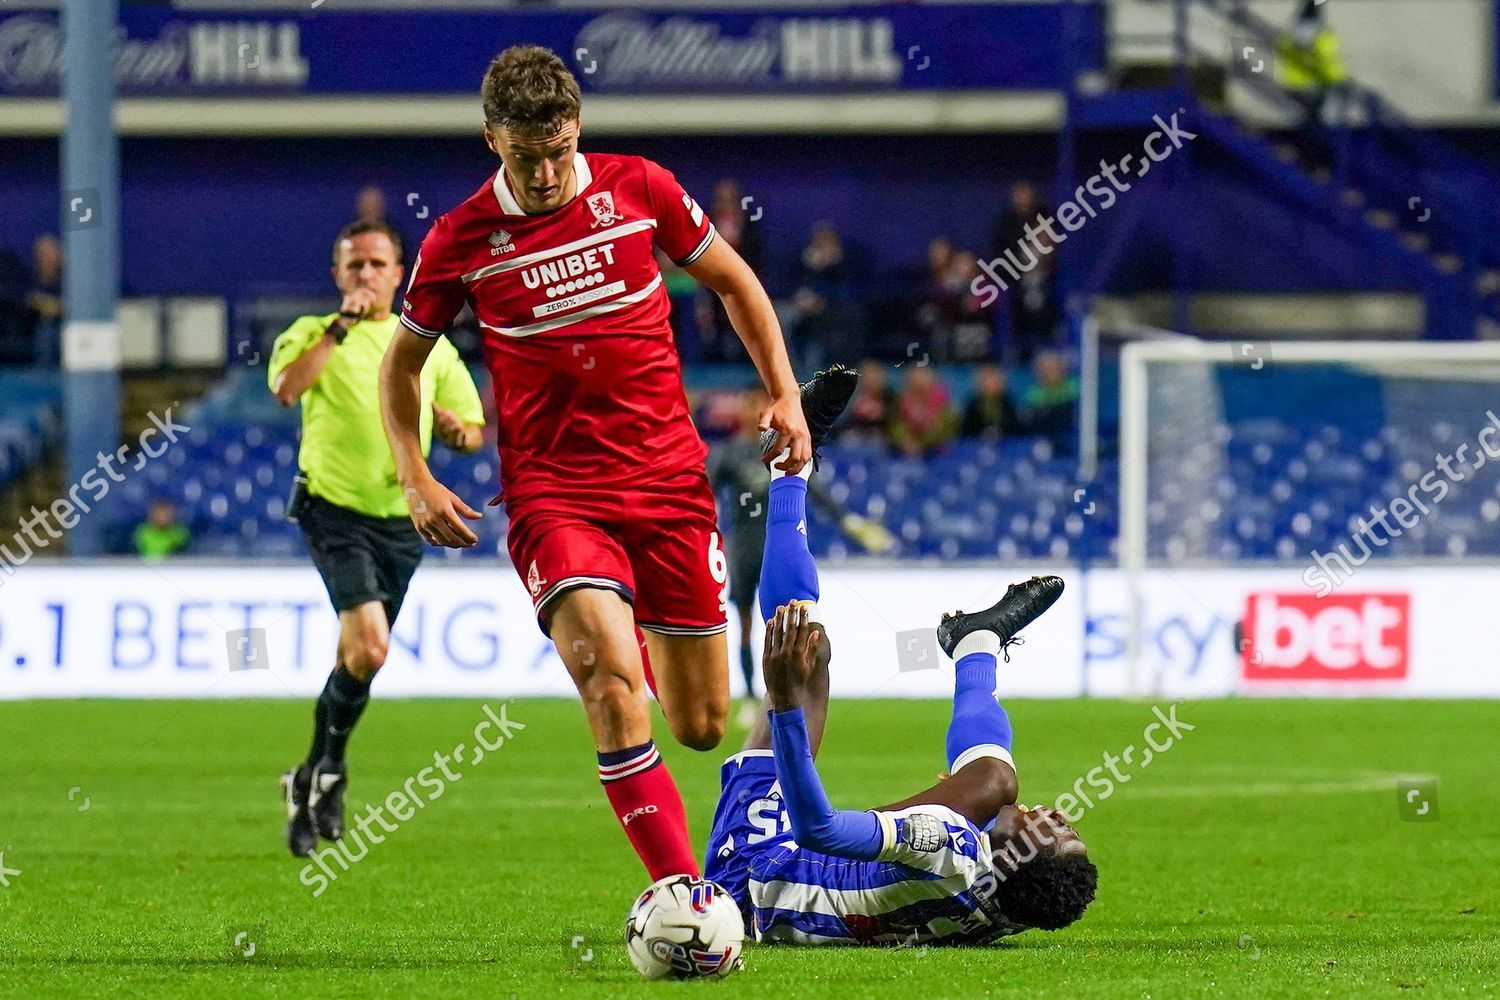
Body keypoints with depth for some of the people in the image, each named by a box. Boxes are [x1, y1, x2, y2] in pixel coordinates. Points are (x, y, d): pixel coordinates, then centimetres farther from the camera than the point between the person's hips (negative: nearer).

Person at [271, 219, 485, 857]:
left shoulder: (429, 344, 12)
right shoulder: (314, 334, 1)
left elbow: (474, 432, 12)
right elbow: (285, 387, -21)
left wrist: (452, 426, -11)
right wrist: (340, 326, -21)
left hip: (400, 519, 4)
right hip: (334, 510, -4)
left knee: (358, 659, 10)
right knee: (368, 645, -21)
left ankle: (311, 781, 28)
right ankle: (329, 770, -2)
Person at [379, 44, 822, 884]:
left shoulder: (638, 189, -1)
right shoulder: (461, 241, -4)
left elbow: (733, 282, 15)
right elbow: (402, 362, 12)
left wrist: (785, 393, 6)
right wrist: (417, 478, -1)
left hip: (669, 481, 2)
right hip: (552, 494, -2)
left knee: (701, 726, 7)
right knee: (613, 688, -27)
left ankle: (639, 635, 43)